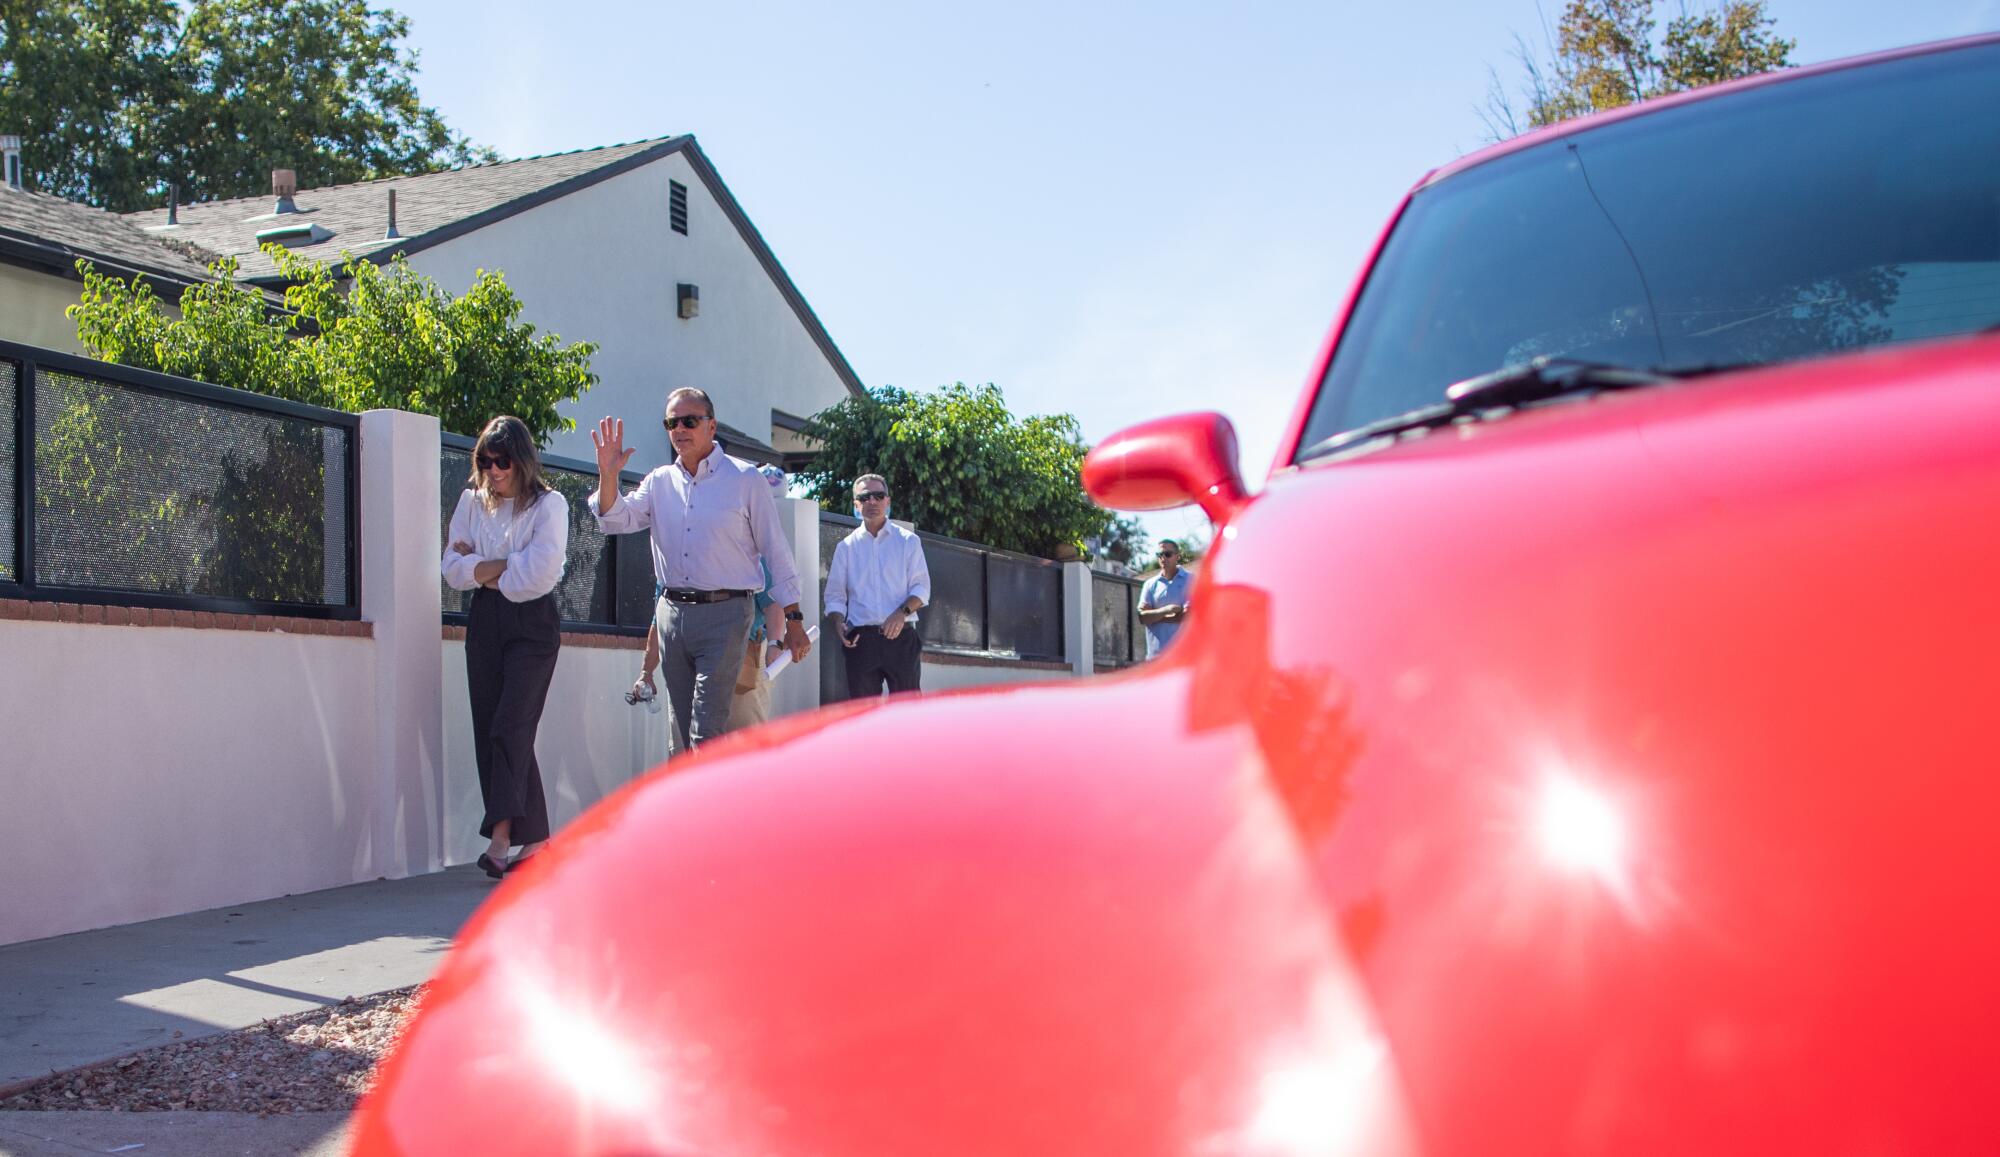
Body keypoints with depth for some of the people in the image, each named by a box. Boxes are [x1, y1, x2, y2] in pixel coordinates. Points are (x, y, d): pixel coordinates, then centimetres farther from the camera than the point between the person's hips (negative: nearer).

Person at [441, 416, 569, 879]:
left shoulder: (549, 504, 0)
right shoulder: (472, 501, 13)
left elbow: (540, 572, -13)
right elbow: (453, 568, 5)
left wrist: (481, 567, -5)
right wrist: (506, 566, -9)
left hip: (532, 623, -5)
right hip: (485, 621, 5)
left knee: (510, 727, -16)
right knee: (489, 731, 0)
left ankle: (500, 836, -22)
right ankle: (533, 839, 4)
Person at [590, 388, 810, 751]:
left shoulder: (746, 480, -1)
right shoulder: (659, 482, 12)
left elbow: (776, 552, 1)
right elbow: (616, 521, 3)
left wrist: (794, 619, -1)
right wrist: (607, 476, -14)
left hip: (724, 614, -5)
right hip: (672, 612, 5)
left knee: (707, 735, -13)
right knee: (682, 732, 10)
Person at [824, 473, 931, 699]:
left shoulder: (908, 541, 9)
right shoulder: (846, 547, 13)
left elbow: (921, 589, 4)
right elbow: (835, 595, 12)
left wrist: (902, 612, -15)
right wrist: (839, 623, -8)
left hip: (900, 636, -1)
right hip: (861, 639, 2)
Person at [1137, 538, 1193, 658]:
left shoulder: (1190, 581, 3)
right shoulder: (1150, 584, 13)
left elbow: (1188, 615, -7)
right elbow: (1142, 617, 2)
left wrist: (1155, 616, -2)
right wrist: (1165, 610, -15)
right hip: (1156, 654, 3)